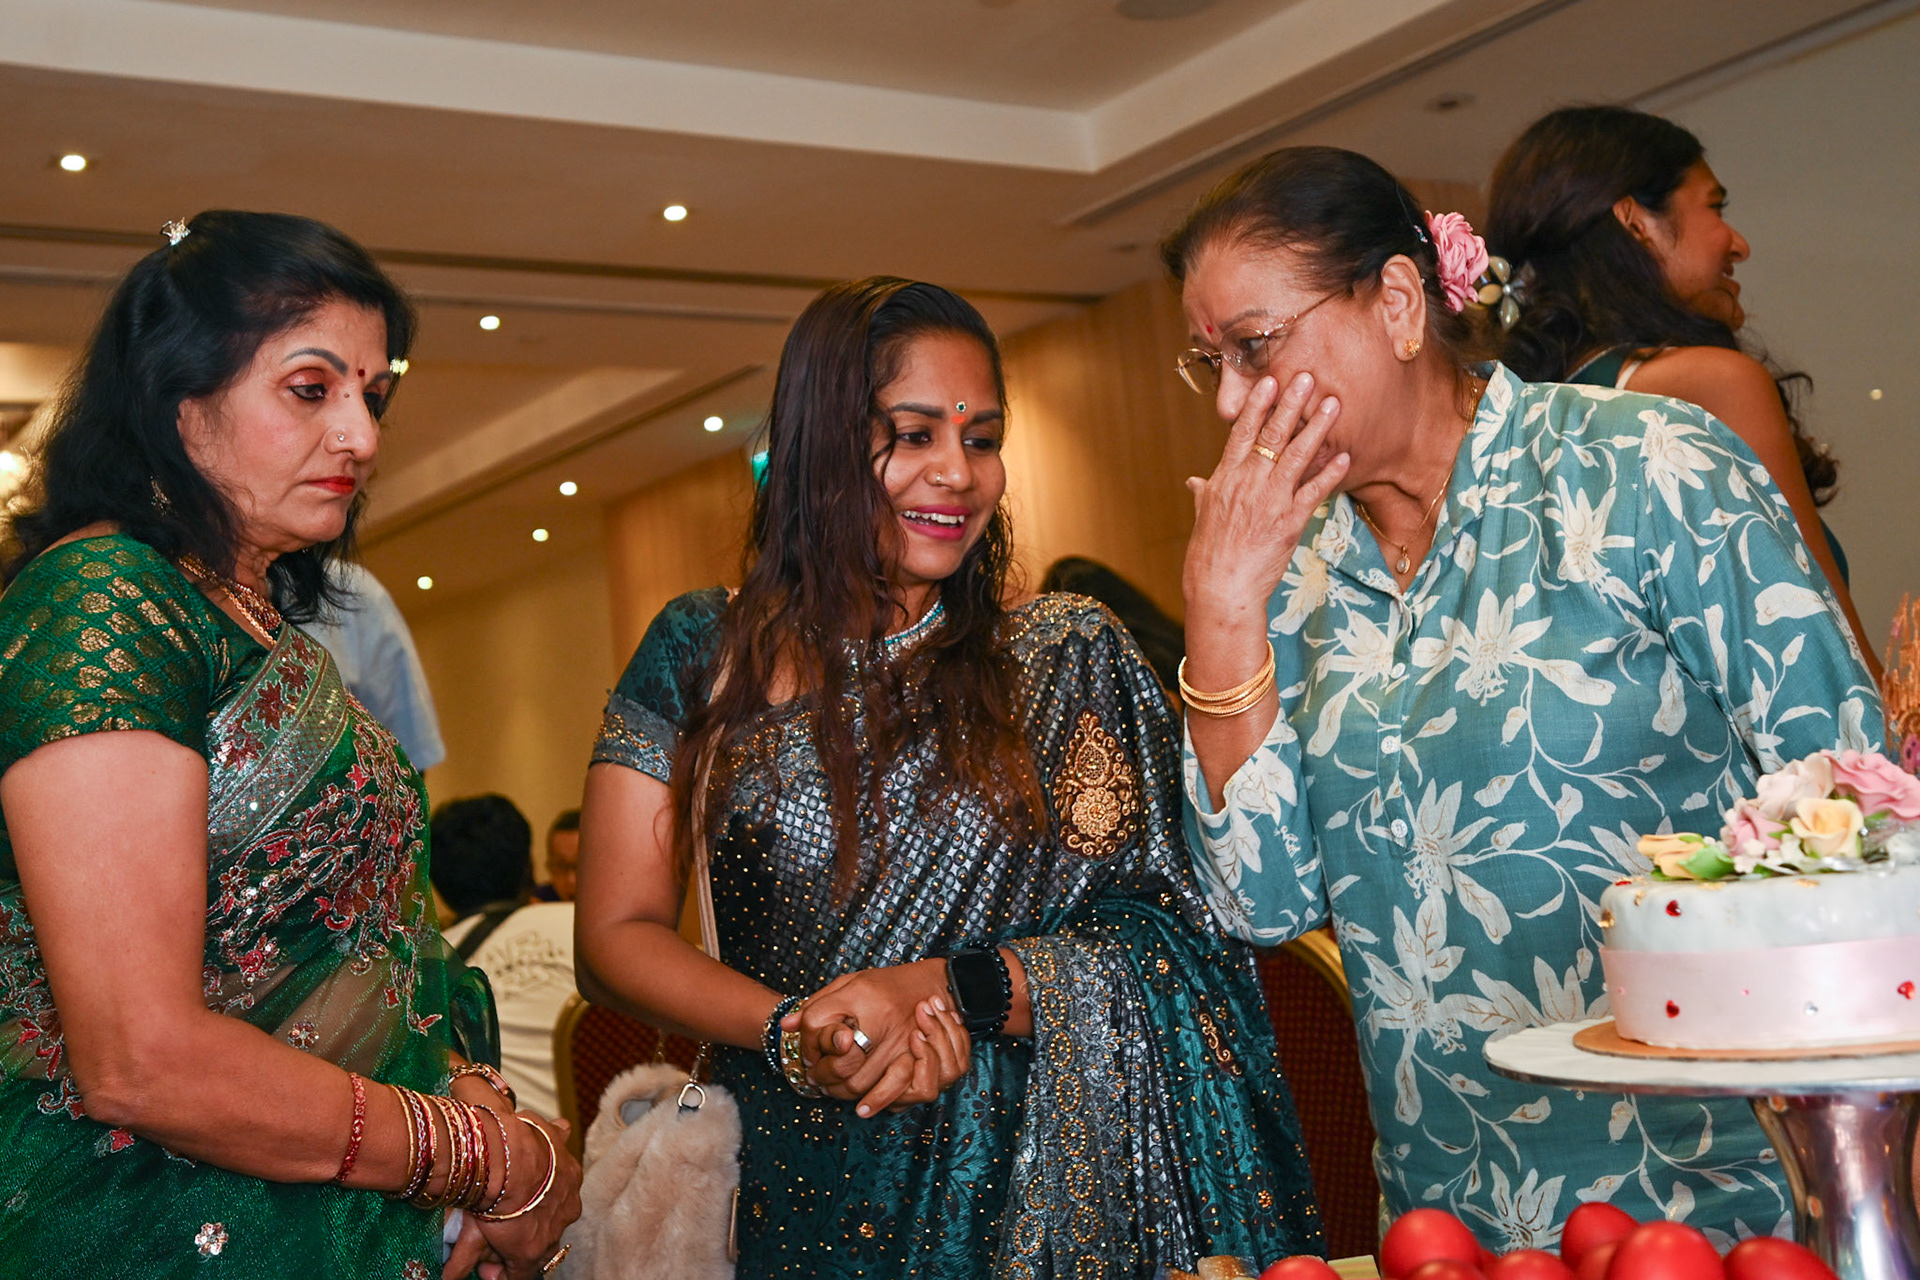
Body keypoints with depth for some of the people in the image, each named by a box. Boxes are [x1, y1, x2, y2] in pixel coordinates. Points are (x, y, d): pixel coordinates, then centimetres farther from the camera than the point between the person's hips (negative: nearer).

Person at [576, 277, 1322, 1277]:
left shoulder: (1068, 658, 0)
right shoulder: (702, 656, 0)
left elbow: (1160, 938, -6)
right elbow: (616, 938, -2)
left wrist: (950, 990, -22)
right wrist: (792, 1033, -19)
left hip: (1038, 1188, 0)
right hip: (799, 1188, 0)